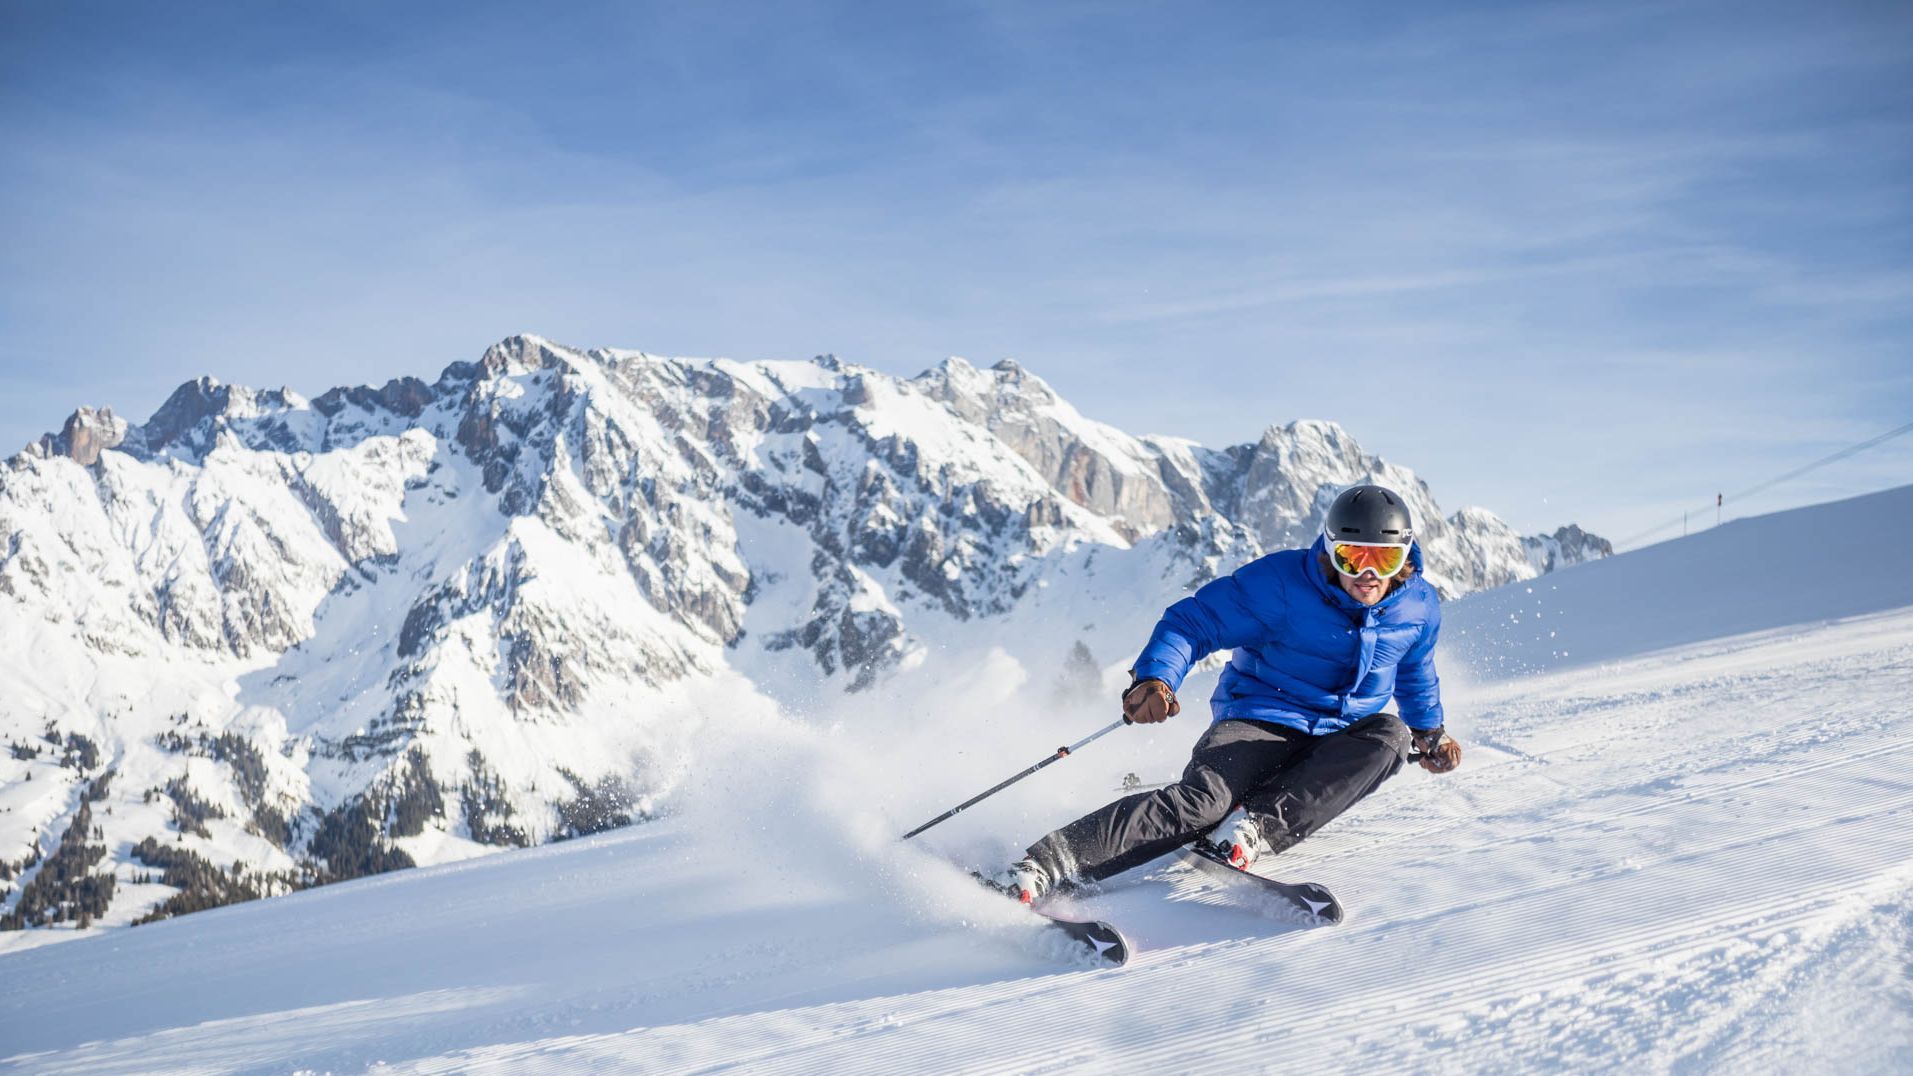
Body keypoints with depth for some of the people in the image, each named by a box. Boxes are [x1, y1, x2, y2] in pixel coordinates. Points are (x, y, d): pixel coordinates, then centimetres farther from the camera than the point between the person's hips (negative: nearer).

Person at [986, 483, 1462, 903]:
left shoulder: (1419, 607, 3)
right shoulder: (1280, 582, -13)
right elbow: (1192, 622, -14)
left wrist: (1430, 731, 27)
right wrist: (1155, 677, -31)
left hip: (1333, 749, 5)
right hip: (1259, 722, -4)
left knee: (1389, 734, -29)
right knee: (1205, 798, -33)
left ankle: (1261, 827, -34)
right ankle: (1047, 863, -43)